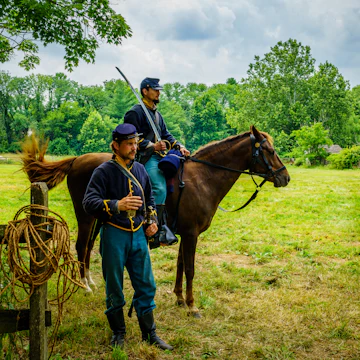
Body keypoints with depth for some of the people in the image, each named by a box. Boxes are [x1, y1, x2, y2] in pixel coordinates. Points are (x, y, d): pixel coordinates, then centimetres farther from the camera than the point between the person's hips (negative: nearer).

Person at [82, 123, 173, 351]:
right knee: (114, 288, 8)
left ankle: (150, 333, 22)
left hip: (138, 234, 5)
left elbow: (149, 198, 23)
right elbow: (89, 202, -21)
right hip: (114, 235, -5)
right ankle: (118, 333, 25)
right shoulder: (104, 171, -11)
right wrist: (117, 205, -35)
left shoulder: (140, 169, 8)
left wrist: (152, 220, 8)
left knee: (146, 285, 9)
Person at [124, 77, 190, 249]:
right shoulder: (135, 112, -5)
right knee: (159, 188, -25)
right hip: (146, 157, -9)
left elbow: (166, 135, 22)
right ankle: (157, 233, -20)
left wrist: (179, 146, 6)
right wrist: (153, 146, -19)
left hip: (159, 156, 10)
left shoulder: (156, 114, 23)